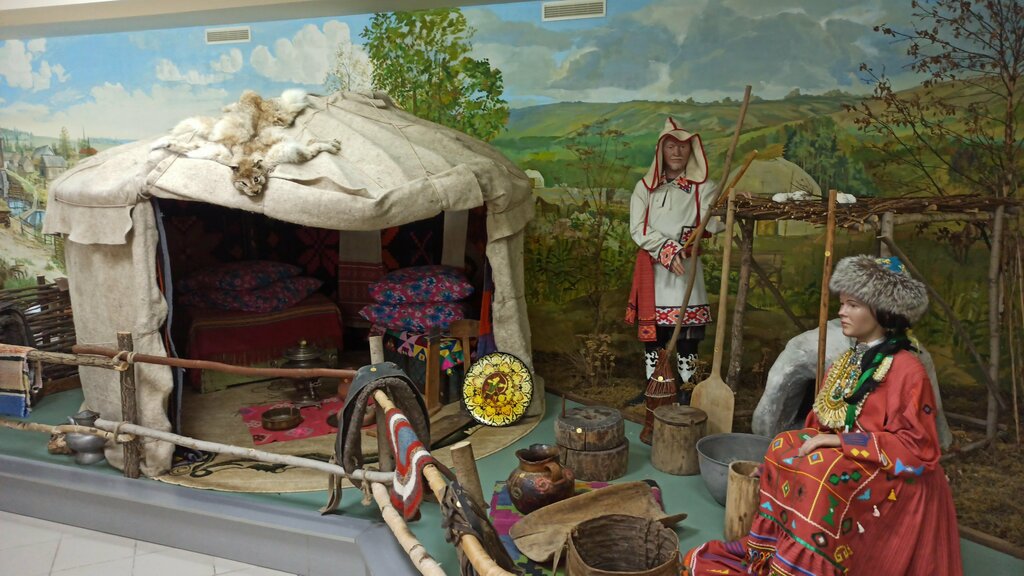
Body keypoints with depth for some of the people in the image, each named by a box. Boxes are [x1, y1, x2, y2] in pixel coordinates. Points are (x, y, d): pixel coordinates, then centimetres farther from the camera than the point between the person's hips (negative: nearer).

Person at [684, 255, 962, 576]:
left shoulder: (906, 370, -15)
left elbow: (919, 450, -19)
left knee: (823, 472, -31)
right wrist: (813, 442, -8)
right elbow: (822, 423, 13)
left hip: (892, 482, -7)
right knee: (786, 451, -14)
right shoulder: (846, 362, 9)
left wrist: (842, 441, -22)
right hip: (842, 461, 8)